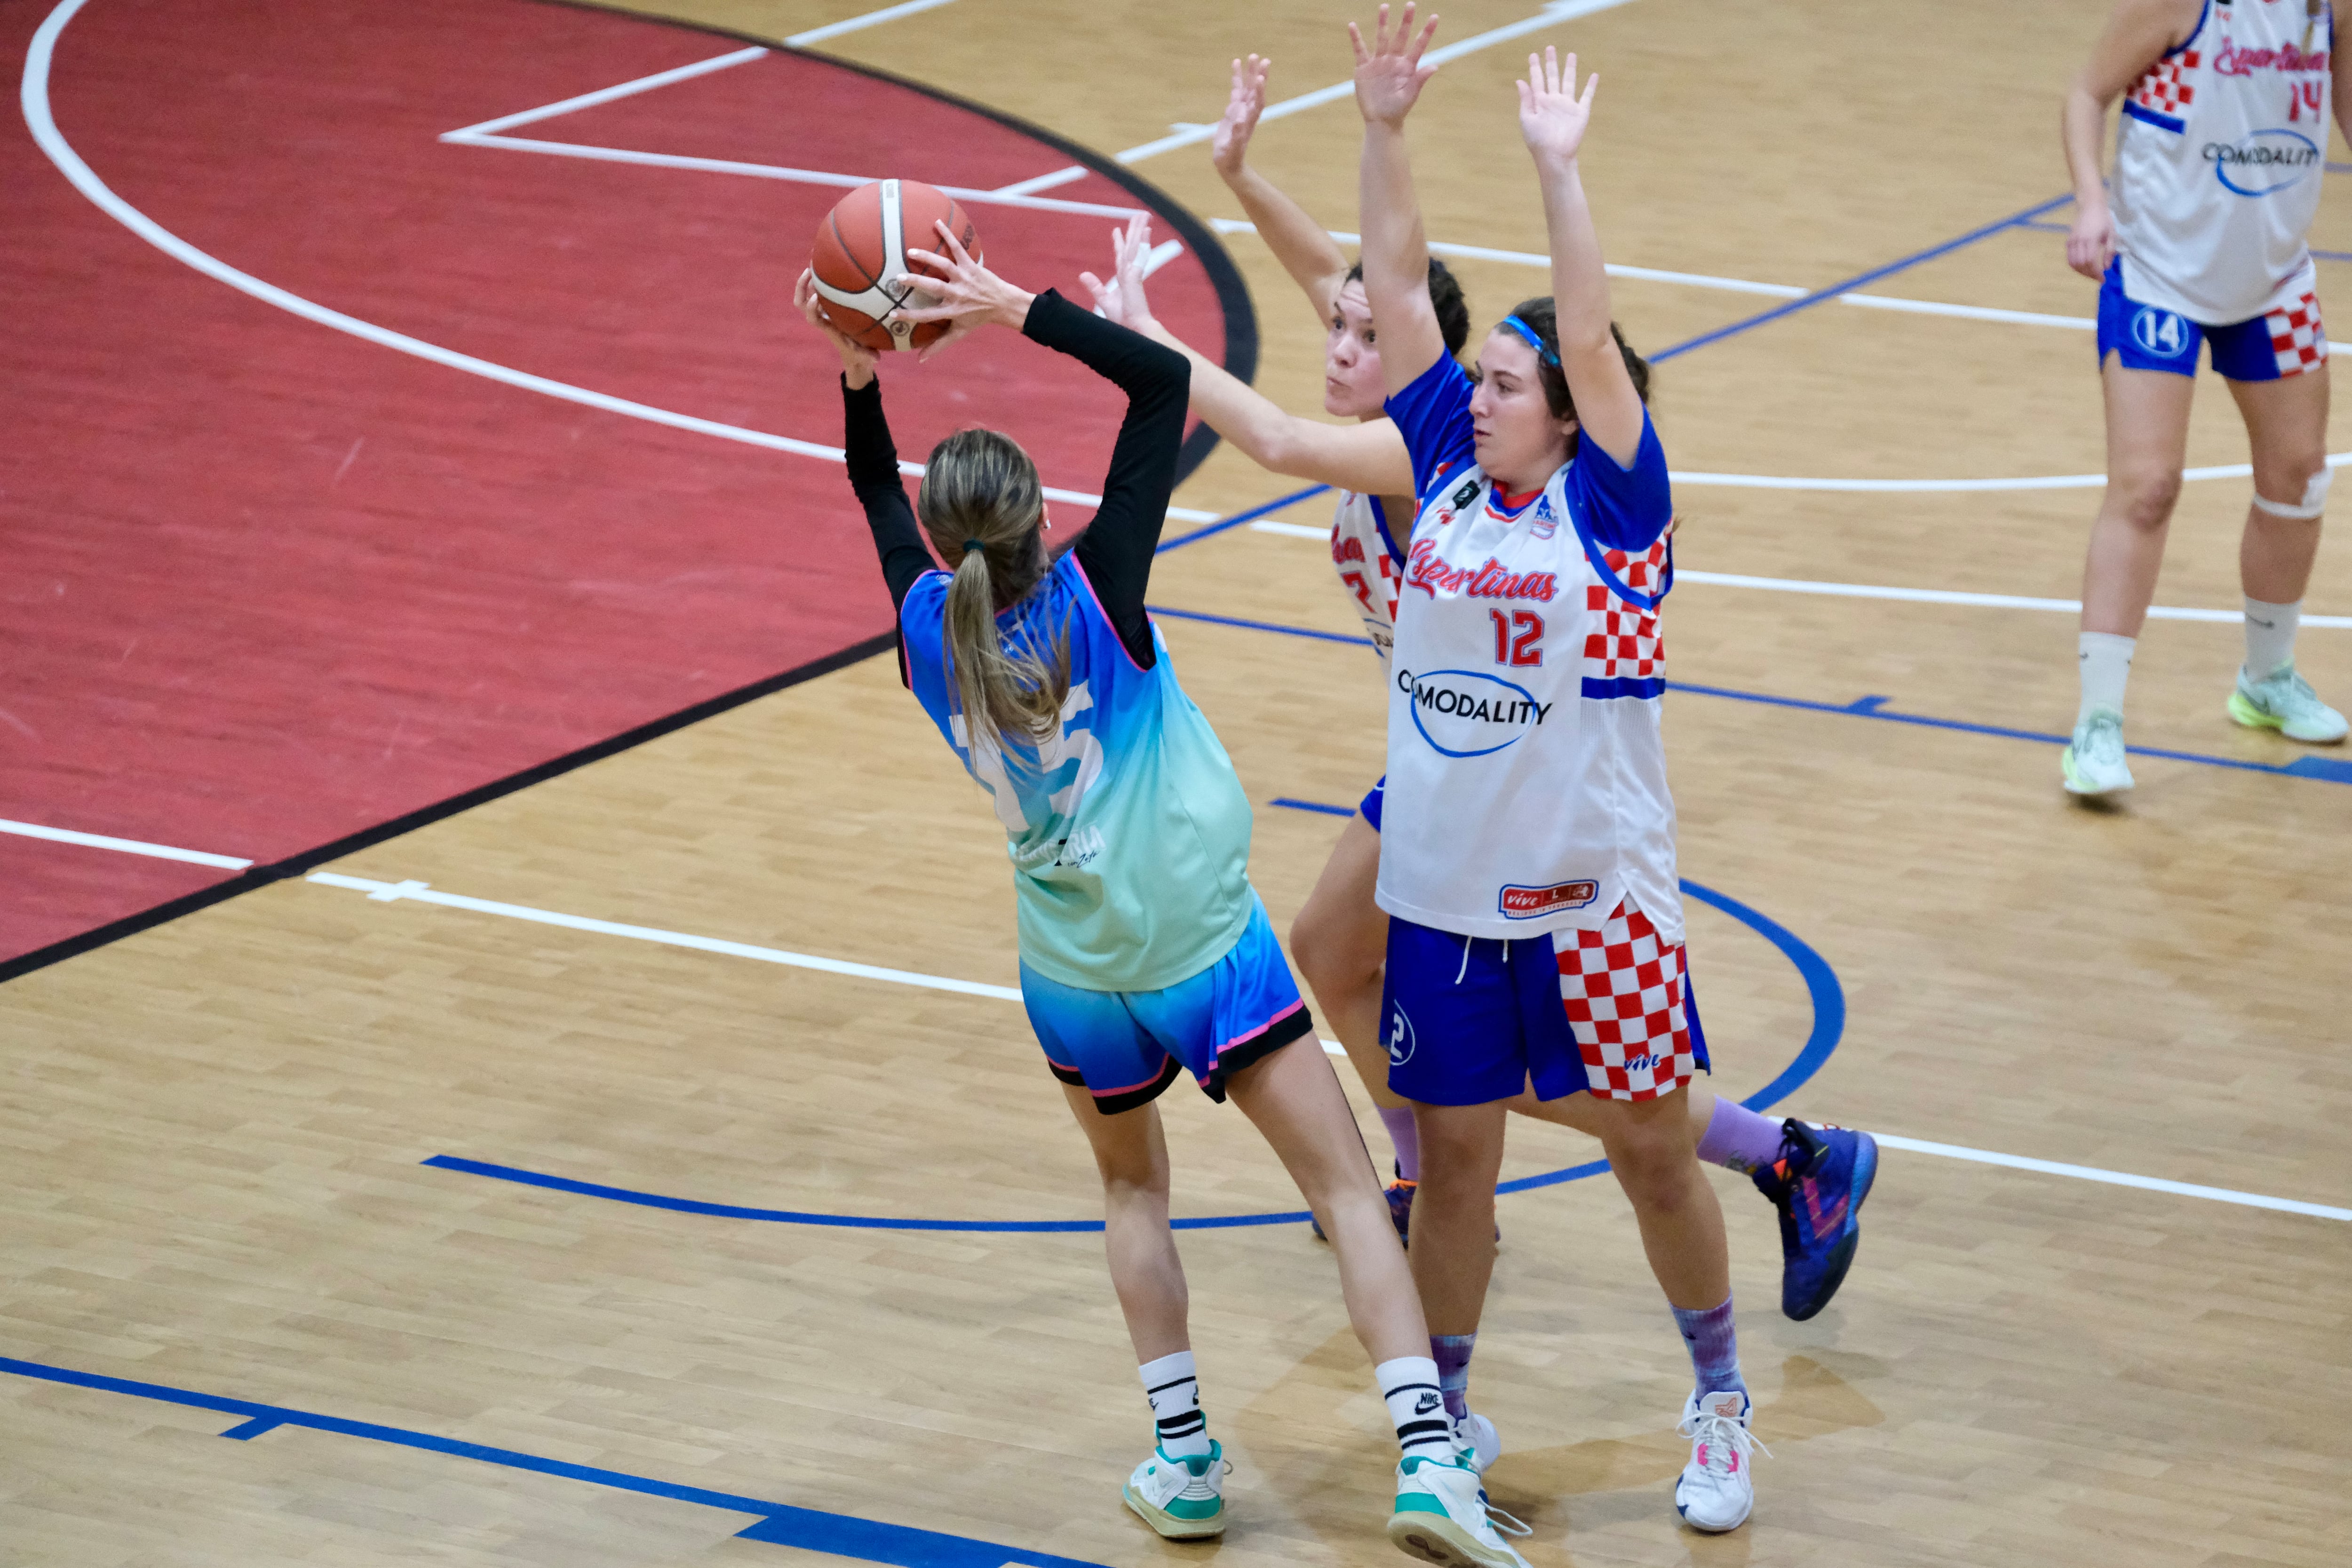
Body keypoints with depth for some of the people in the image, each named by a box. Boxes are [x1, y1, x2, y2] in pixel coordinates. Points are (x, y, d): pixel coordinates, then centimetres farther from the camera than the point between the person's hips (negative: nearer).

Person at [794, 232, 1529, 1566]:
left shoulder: (929, 633, -8)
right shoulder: (1093, 595, -17)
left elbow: (879, 495, 14)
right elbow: (1164, 382, -14)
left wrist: (859, 375, 5)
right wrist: (1022, 311, -15)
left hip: (1076, 974, 4)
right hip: (1206, 942, -4)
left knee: (1134, 1187, 27)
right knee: (1346, 1186, -2)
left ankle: (1185, 1460, 22)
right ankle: (1430, 1457, -15)